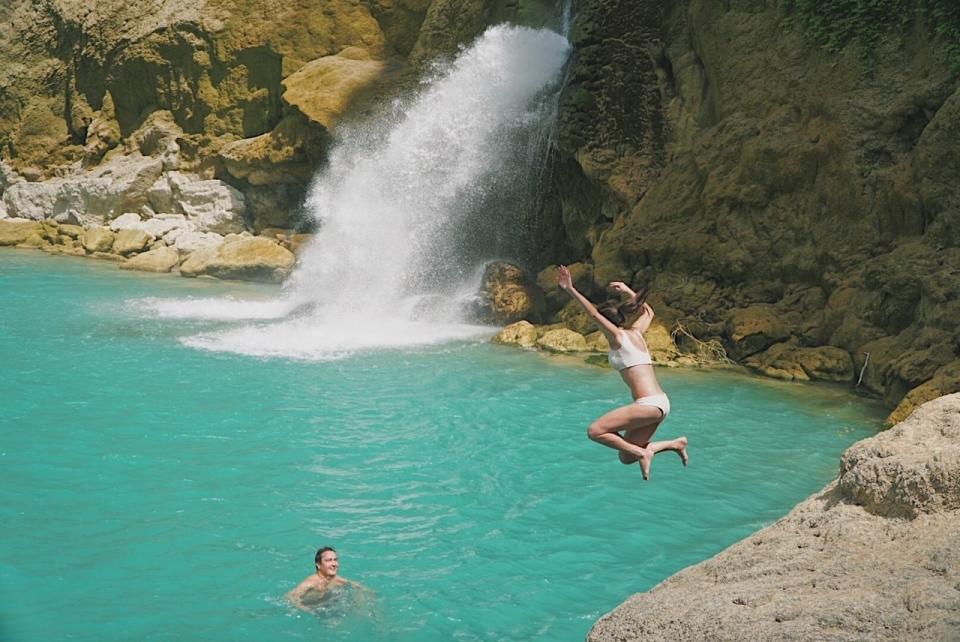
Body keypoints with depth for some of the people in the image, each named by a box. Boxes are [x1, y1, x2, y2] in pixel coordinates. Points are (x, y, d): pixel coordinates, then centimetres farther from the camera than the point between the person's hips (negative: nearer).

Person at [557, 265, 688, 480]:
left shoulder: (617, 336, -6)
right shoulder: (635, 333, 16)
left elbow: (593, 313, -17)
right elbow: (648, 311, 35)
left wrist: (571, 290, -18)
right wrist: (628, 291, 38)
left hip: (649, 404, -9)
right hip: (660, 404, 9)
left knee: (595, 431, -9)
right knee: (626, 457, 13)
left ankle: (642, 453, -9)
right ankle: (674, 444, 10)